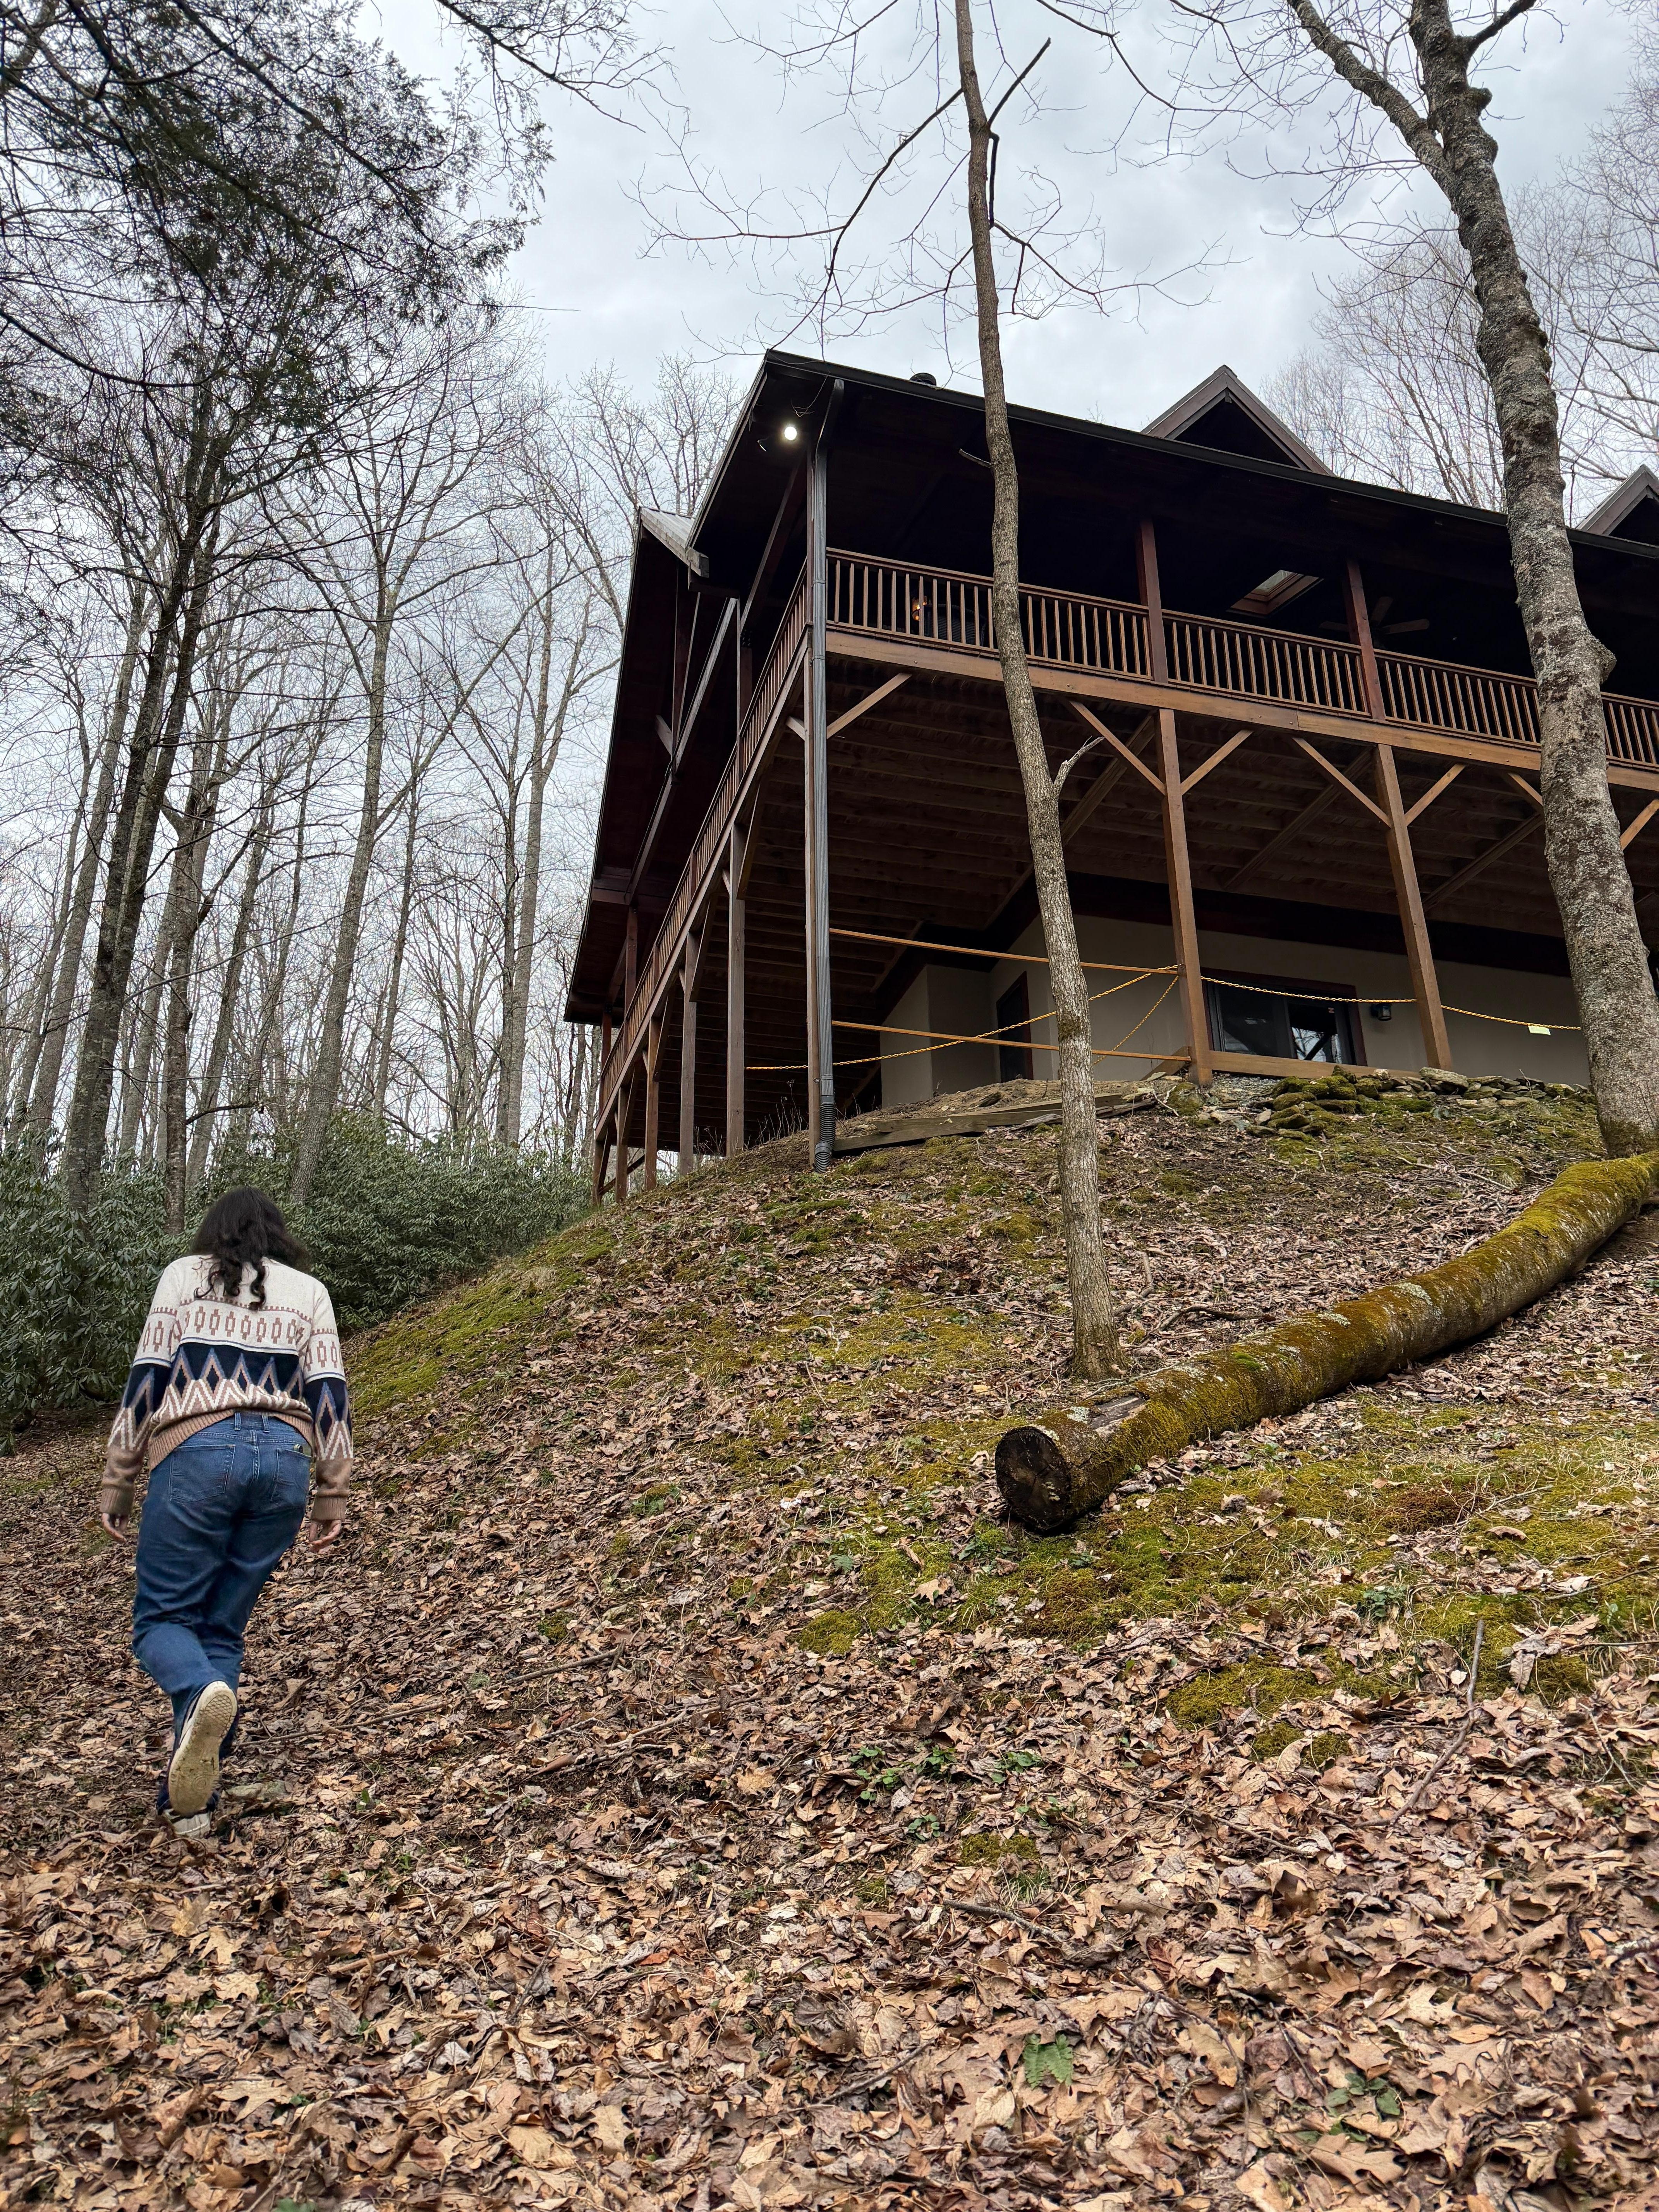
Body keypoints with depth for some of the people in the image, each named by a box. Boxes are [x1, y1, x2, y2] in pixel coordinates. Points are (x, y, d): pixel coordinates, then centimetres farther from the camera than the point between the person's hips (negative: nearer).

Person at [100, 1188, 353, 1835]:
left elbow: (147, 1380, 5)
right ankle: (190, 1800, 7)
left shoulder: (184, 1276, 12)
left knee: (162, 1617, 6)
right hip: (284, 1459, 3)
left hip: (197, 1451, -2)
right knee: (223, 1629, 12)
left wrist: (117, 1482, 9)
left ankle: (204, 1696, -26)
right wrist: (332, 1494, 10)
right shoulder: (308, 1291, 15)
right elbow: (329, 1395, 7)